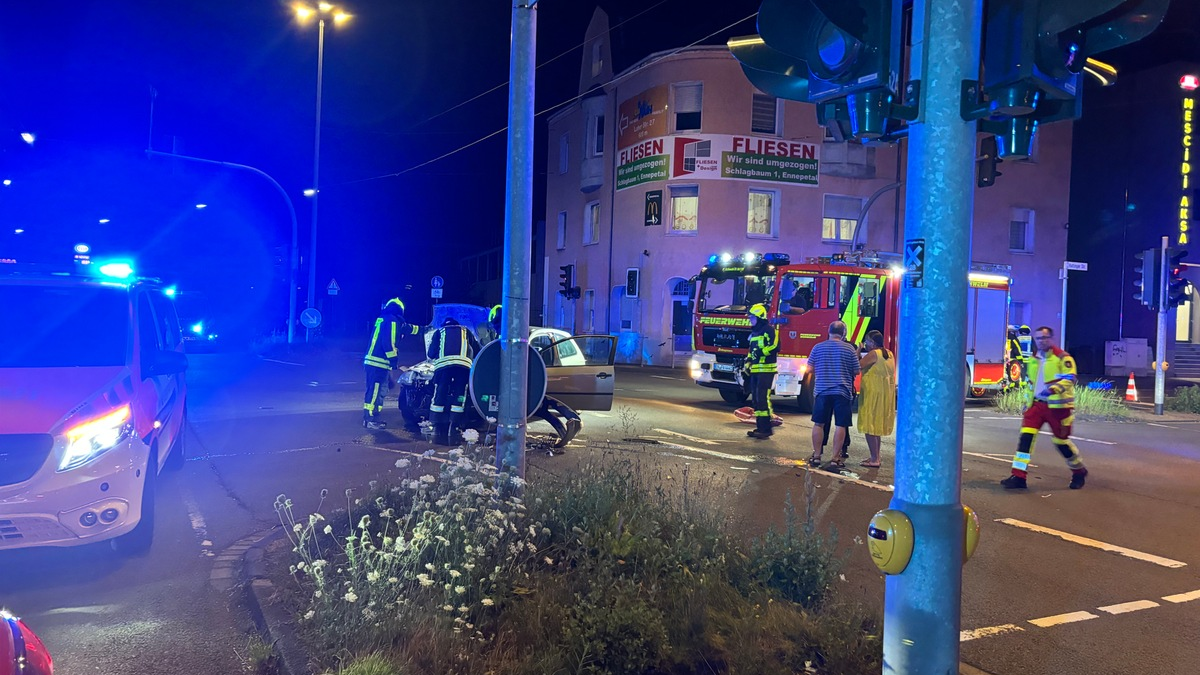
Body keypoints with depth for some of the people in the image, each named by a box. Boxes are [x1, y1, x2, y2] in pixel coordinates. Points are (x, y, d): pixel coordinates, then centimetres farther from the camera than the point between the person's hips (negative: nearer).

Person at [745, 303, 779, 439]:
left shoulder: (769, 330, -7)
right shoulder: (754, 332, 20)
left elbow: (774, 347, -19)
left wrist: (761, 352, -21)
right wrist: (748, 362, 16)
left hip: (766, 370, -9)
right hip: (755, 370, 9)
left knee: (763, 398, -13)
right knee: (756, 398, 9)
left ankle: (766, 429, -12)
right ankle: (760, 427, 15)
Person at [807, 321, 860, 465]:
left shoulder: (818, 348, 3)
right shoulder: (849, 348, -1)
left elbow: (810, 369, 8)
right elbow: (856, 371, 3)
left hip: (822, 391, 2)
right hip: (843, 392, -1)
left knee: (818, 424, 10)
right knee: (841, 425, 3)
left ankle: (816, 456, 10)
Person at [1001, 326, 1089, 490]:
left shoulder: (1062, 357, -9)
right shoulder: (1032, 360, 12)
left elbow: (1069, 379, -19)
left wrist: (1053, 389, -35)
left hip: (1057, 406, -5)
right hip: (1037, 404, 5)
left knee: (1061, 441, 5)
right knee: (1026, 436, -8)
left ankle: (1079, 471, 31)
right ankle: (1019, 476, -8)